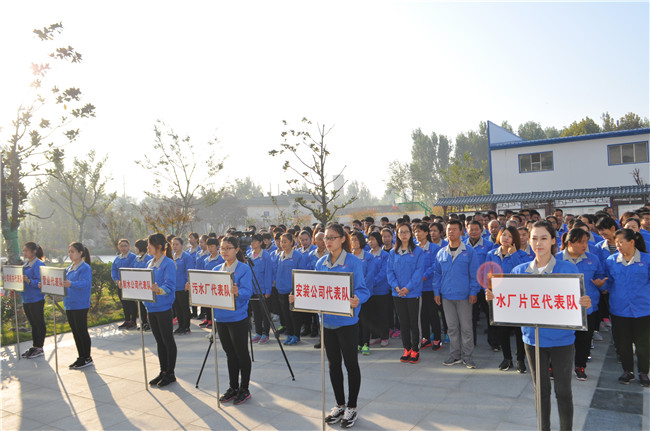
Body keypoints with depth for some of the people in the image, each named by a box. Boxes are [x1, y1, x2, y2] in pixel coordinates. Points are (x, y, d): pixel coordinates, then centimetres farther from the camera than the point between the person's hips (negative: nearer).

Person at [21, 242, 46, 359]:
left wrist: (29, 281, -35)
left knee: (39, 323, 1)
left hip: (36, 299, -9)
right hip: (26, 299, 9)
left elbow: (40, 282, -20)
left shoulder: (39, 264, -13)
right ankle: (34, 347, 25)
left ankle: (39, 348, 10)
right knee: (33, 324, 16)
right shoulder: (26, 264, 13)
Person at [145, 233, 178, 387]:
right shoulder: (150, 263, 12)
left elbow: (170, 286, -21)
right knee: (159, 341, 15)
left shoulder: (168, 263, -12)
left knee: (168, 340, 2)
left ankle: (170, 373, 13)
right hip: (151, 307, 8)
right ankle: (163, 371, 25)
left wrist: (159, 290, -39)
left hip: (164, 307, -8)